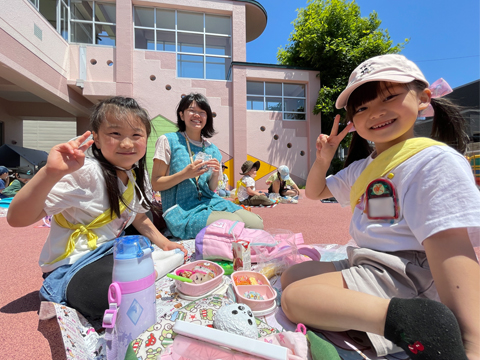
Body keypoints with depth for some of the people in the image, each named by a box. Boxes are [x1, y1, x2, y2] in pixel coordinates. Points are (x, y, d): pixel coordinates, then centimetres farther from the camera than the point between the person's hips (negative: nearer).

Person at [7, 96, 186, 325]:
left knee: (174, 257, -1)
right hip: (72, 267, -6)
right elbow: (17, 219, -26)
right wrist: (51, 172, -42)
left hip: (111, 254, 6)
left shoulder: (134, 176, 0)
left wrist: (164, 243, 3)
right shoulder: (86, 174, -22)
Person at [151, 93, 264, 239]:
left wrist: (215, 175, -6)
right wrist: (185, 174, -18)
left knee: (256, 223, -15)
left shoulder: (212, 149, 13)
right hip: (182, 211, -5)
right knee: (234, 223, -28)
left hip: (209, 203, 6)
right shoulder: (168, 141, -1)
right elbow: (155, 184, -4)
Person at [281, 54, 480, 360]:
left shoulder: (435, 161, -12)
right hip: (365, 265, 9)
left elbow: (451, 248, -24)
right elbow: (314, 192, 23)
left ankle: (413, 321, -21)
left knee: (294, 298, -20)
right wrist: (323, 160, 4)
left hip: (402, 277, -9)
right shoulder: (361, 168, 14)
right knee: (290, 276, 13)